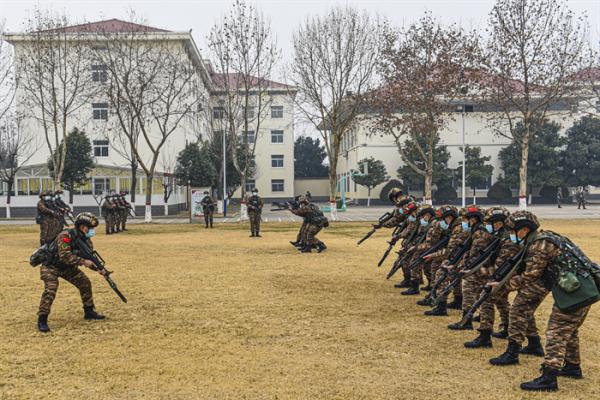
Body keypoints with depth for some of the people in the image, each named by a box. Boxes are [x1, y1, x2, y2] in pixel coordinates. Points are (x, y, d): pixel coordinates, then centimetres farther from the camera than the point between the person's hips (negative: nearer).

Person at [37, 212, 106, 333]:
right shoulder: (66, 236, -30)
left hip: (67, 267, 8)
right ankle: (42, 320, -19)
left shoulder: (85, 239, -6)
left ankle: (89, 311, 16)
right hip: (51, 265, -8)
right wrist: (83, 261, -41)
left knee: (85, 283, 2)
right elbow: (64, 256, -40)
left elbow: (89, 258, 2)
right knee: (50, 290, -26)